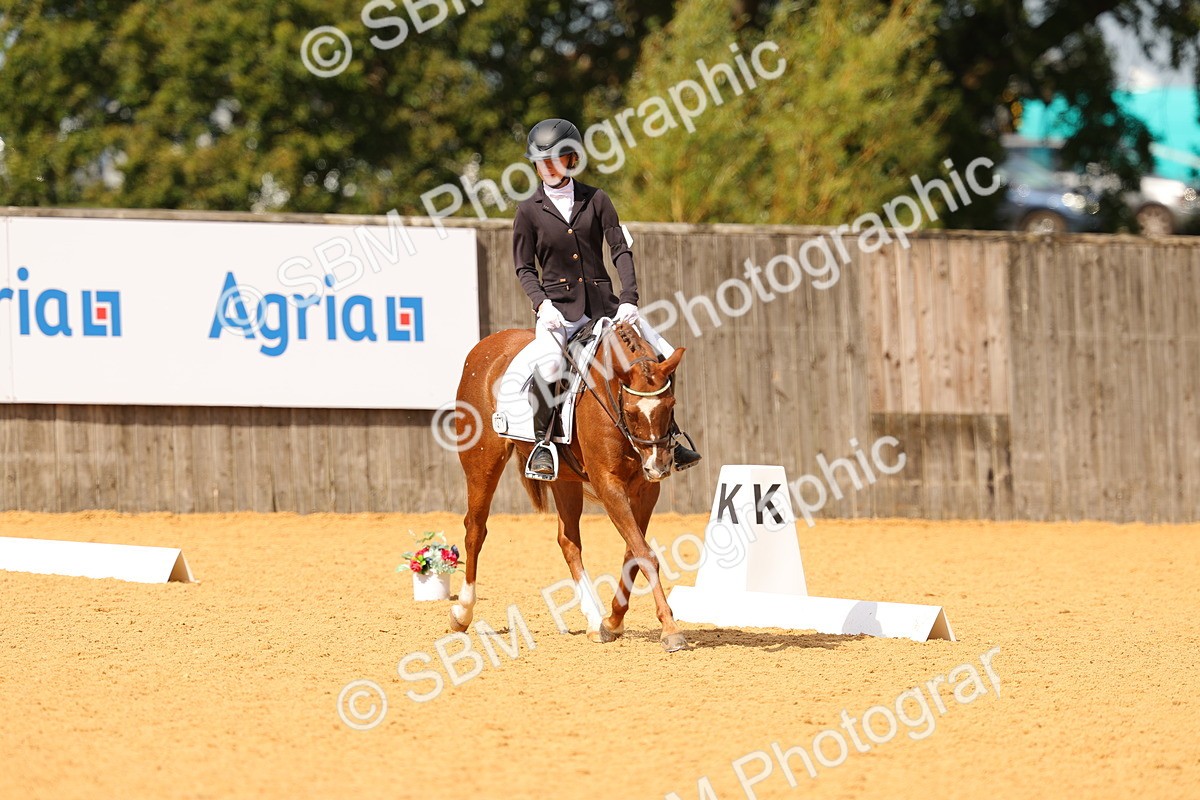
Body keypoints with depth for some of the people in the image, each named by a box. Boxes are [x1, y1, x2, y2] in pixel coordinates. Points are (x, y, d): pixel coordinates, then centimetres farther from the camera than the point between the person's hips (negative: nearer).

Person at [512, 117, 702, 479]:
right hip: (558, 306, -3)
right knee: (545, 365, -32)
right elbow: (524, 267, 2)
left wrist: (629, 300, -14)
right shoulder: (530, 210, 1)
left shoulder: (595, 200, 4)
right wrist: (542, 303, -16)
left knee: (661, 355, -6)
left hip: (602, 303, 3)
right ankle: (542, 442, -16)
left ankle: (668, 433, 12)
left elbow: (621, 251, -1)